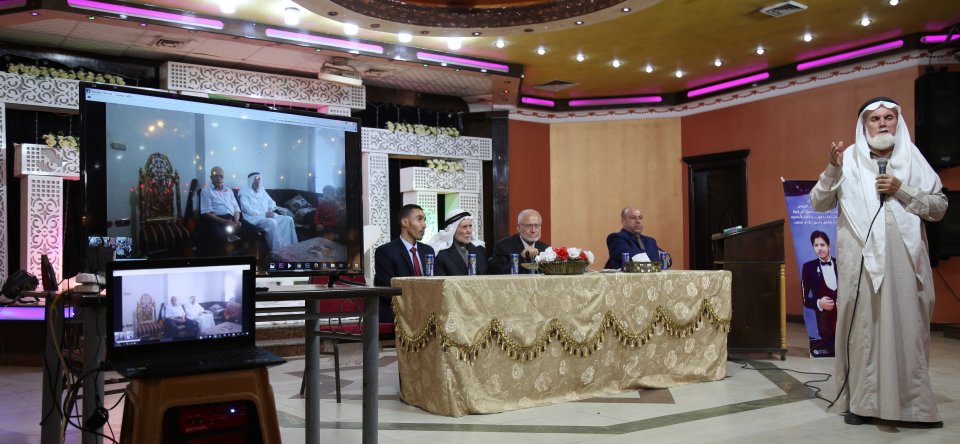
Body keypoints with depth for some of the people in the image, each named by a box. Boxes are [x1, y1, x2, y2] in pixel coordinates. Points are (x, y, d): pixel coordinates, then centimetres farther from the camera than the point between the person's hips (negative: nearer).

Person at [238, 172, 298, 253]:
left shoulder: (262, 190, 22)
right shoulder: (244, 192, 0)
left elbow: (271, 202, 21)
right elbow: (247, 209, -13)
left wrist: (270, 210, -4)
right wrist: (264, 214, -19)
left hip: (267, 215, 7)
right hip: (254, 217, -7)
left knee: (288, 219, -12)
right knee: (271, 222, -37)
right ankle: (276, 251, -34)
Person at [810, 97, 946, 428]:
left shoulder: (912, 158, 10)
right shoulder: (849, 159, 5)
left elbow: (940, 207, 8)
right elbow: (818, 204, 2)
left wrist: (902, 191, -6)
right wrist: (832, 169, -11)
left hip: (906, 258, 2)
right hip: (862, 258, -2)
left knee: (908, 328, 4)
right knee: (863, 327, 0)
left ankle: (912, 403, 13)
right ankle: (861, 401, 5)